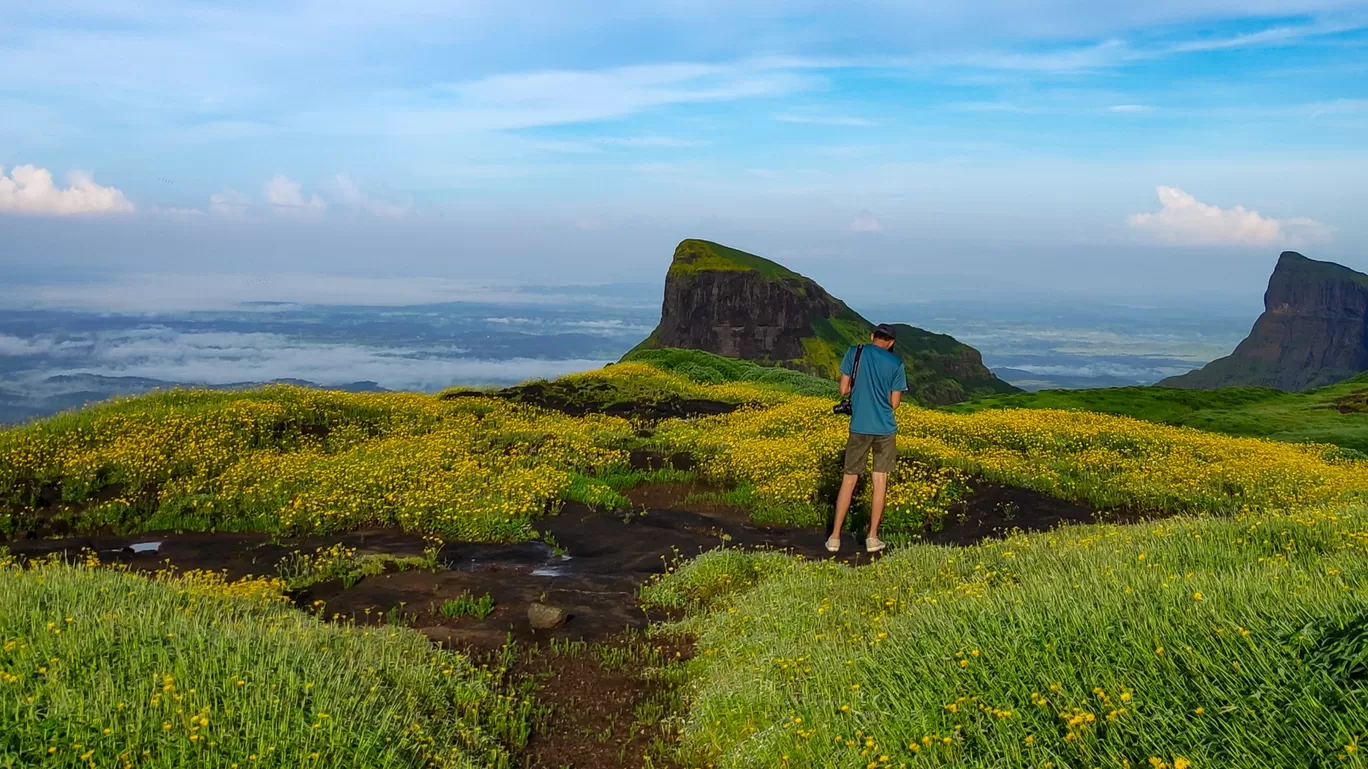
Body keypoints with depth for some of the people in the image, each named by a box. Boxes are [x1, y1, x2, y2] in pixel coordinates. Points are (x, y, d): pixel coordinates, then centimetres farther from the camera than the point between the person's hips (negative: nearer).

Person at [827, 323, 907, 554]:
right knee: (880, 479, 9)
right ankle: (872, 537, 11)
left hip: (859, 427, 1)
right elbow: (895, 402, -1)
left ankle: (834, 537, 8)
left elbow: (844, 389, -2)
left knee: (849, 479, 8)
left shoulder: (855, 353, -2)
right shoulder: (896, 363, -2)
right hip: (885, 428, -1)